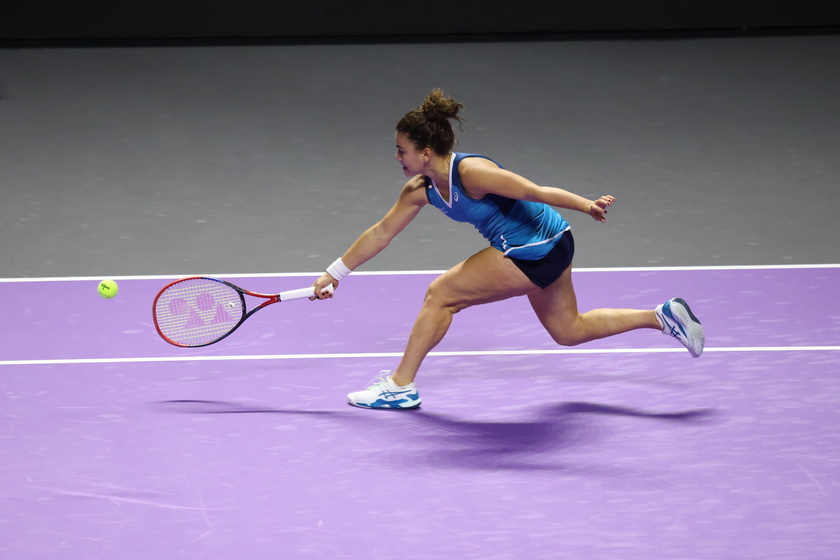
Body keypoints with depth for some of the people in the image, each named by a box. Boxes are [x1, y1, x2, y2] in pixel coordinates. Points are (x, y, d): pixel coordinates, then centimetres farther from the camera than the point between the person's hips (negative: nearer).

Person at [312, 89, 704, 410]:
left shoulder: (470, 172, -24)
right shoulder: (420, 190, 2)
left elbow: (535, 191, -26)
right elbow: (381, 232, 13)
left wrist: (587, 205, -36)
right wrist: (335, 272, 16)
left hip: (536, 249, -10)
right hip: (542, 249, 10)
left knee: (441, 293, -9)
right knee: (569, 331, 22)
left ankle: (401, 387, 0)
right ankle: (664, 317, 26)